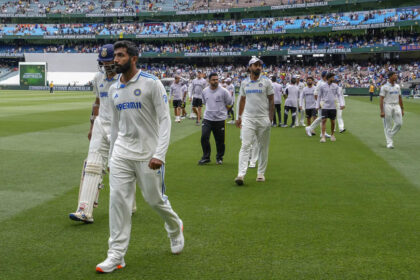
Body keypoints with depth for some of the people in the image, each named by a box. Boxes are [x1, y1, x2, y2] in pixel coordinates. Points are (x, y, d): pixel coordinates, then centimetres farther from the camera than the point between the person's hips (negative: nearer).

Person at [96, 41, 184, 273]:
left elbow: (164, 119, -12)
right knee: (117, 200, -4)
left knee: (155, 200, 5)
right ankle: (116, 256, 1)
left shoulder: (151, 84, -9)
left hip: (148, 155, -5)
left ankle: (175, 228, 37)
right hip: (121, 154, 5)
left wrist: (159, 154, -21)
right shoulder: (114, 89, 10)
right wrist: (111, 156, 18)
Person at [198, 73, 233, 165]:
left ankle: (219, 157, 22)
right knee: (204, 137, -10)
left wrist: (221, 111, 5)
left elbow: (229, 104, 4)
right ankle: (206, 157, 3)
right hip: (207, 118, 2)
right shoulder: (205, 91, 7)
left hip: (220, 119, -2)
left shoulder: (223, 91, -5)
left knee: (220, 140, 3)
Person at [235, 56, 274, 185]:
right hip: (248, 118, 1)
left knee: (263, 147, 6)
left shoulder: (266, 82, 0)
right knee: (245, 145, -9)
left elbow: (271, 101, 0)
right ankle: (241, 174, -15)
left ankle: (261, 173, 16)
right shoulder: (244, 82, 9)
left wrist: (270, 118, -7)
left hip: (263, 119, -1)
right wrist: (239, 116, 13)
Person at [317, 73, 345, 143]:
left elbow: (339, 95, 4)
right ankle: (323, 136, -9)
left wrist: (341, 104, -7)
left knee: (333, 122, 8)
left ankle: (332, 135, 24)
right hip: (325, 107, -2)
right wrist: (317, 105, 8)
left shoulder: (335, 86, 4)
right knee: (324, 121, -9)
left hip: (333, 107, 2)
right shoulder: (322, 86, 1)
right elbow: (319, 96, 9)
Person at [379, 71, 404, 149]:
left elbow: (400, 98, 17)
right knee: (388, 125, -1)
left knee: (399, 123, -5)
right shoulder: (384, 87, -7)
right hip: (387, 106, -5)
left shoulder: (397, 86, 12)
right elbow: (381, 99, -10)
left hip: (396, 106, 5)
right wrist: (382, 111, -17)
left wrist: (402, 109, 14)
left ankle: (390, 135, 17)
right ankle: (389, 142, 5)